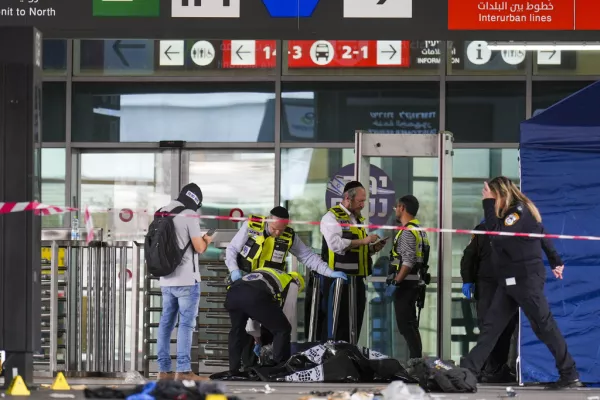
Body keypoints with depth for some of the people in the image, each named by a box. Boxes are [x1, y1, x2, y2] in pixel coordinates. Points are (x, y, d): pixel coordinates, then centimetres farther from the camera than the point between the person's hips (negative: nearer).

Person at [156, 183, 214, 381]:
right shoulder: (189, 215, -11)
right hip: (186, 279, -7)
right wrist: (206, 241, 9)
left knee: (166, 323, 9)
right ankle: (183, 370, -9)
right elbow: (199, 247, -14)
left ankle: (164, 369, 10)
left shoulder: (162, 213, 10)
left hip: (166, 279, 7)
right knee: (186, 324, -5)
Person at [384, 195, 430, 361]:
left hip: (406, 284, -10)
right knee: (409, 325, 14)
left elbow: (408, 262, -23)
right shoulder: (418, 229, 17)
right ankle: (416, 359, 16)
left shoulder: (408, 232, -14)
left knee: (405, 324, -10)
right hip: (413, 284, 10)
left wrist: (395, 283, -23)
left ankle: (416, 359, -13)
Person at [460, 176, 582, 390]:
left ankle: (570, 375, -2)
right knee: (490, 326, 4)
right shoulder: (511, 213, 14)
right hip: (509, 281, 9)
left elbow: (496, 234, -24)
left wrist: (488, 203, -18)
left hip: (526, 280, -9)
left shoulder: (521, 211, -14)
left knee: (544, 326, -6)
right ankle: (469, 369, 1)